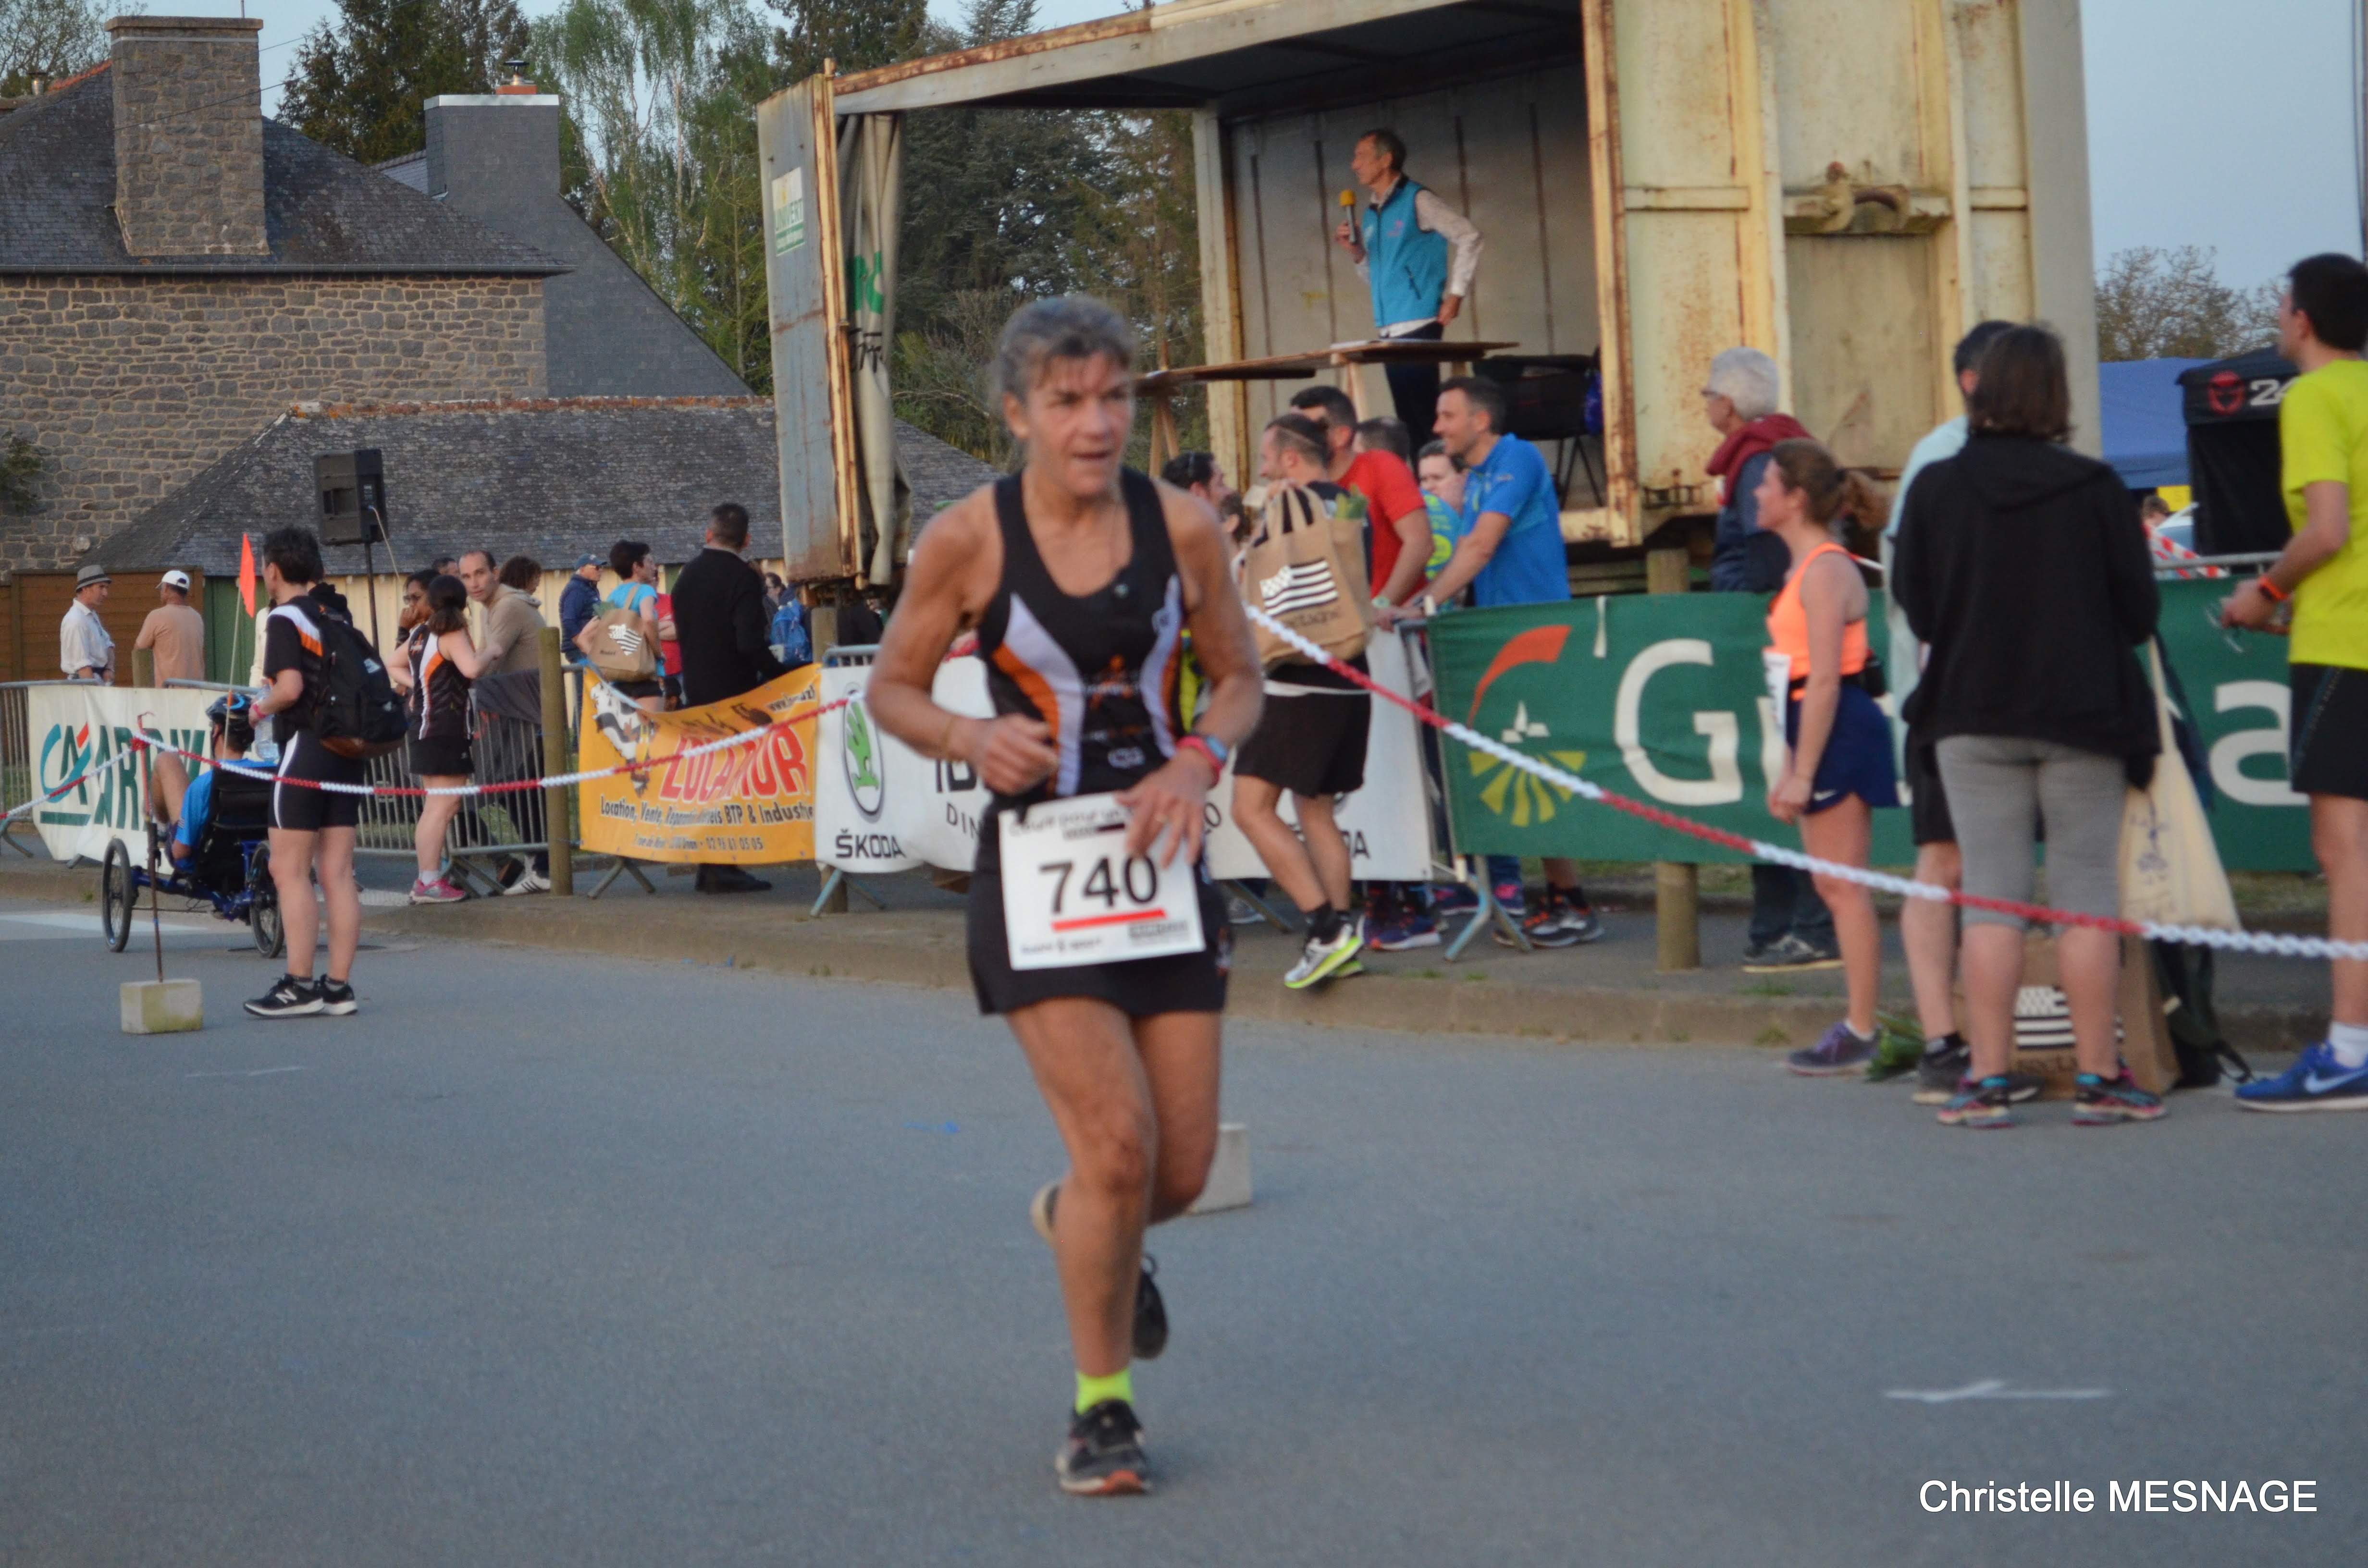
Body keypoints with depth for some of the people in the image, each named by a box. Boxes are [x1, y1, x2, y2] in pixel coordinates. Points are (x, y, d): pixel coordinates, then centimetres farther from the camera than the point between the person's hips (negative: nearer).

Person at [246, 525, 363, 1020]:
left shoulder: (285, 618, -9)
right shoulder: (338, 613, 14)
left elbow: (290, 687, -20)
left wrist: (260, 708, -2)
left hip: (306, 749, -7)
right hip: (347, 748, 7)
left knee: (290, 871, -3)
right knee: (338, 873, 6)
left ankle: (299, 986, -5)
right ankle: (339, 986, 6)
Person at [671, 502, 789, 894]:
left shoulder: (687, 575, 8)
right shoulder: (744, 578, -15)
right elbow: (750, 642, -23)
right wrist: (779, 674, -13)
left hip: (695, 689, 7)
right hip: (734, 691, -7)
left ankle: (709, 867, 15)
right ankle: (723, 869, -6)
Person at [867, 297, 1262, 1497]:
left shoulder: (1182, 527, -2)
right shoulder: (966, 540, -8)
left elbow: (1238, 678, 10)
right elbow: (892, 690, 3)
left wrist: (1201, 760, -10)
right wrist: (969, 738, -17)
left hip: (1160, 859, 3)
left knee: (1183, 1168, 4)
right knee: (1117, 1142, -15)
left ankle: (1082, 1225, 42)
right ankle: (1100, 1408, 5)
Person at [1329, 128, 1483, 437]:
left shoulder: (1417, 200, -5)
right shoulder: (1370, 214, 17)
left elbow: (1469, 237, -8)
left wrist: (1456, 293, -12)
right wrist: (1356, 252, 5)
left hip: (1419, 325, -7)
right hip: (1389, 330, 7)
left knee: (1422, 412, -11)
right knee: (1408, 414, 5)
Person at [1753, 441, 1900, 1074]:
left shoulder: (1825, 571, -15)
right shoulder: (1808, 567, 15)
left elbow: (1824, 682, -20)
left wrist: (1802, 774, -21)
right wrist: (1789, 768, 20)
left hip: (1839, 735, -10)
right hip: (1821, 736, 10)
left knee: (1843, 886, -6)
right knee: (1833, 886, 11)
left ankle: (1862, 1033, -3)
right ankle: (1859, 1026, 14)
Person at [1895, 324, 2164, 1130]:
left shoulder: (1935, 488, -5)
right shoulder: (2094, 488, -8)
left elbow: (1916, 609, 1)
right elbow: (2139, 609, -3)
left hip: (1973, 716, 1)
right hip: (2082, 713, -1)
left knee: (1989, 898, 4)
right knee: (2087, 893, 5)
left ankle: (1988, 1079, 2)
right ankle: (2098, 1077, 5)